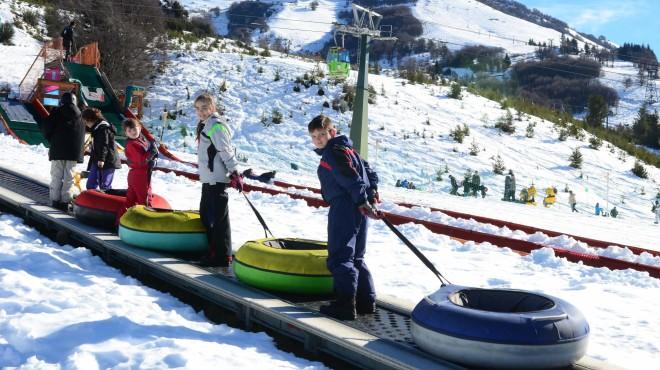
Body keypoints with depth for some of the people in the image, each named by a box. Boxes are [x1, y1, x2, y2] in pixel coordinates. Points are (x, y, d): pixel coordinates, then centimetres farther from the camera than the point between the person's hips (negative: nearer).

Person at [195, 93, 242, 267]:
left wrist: (234, 173, -20)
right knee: (205, 214, 16)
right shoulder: (204, 125, 18)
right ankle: (212, 251, 26)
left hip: (217, 179, -10)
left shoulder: (216, 125, -13)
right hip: (208, 178, 10)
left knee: (219, 217, -7)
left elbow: (226, 151, -18)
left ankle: (223, 256, -2)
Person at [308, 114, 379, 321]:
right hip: (358, 209, 10)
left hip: (344, 208, -10)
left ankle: (345, 304, -11)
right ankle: (366, 302, 19)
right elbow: (369, 172, 24)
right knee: (356, 257, 16)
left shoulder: (333, 151, -9)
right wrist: (371, 193, 17)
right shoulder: (346, 149, 22)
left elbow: (351, 178, -18)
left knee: (339, 257, -8)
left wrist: (362, 201, -20)